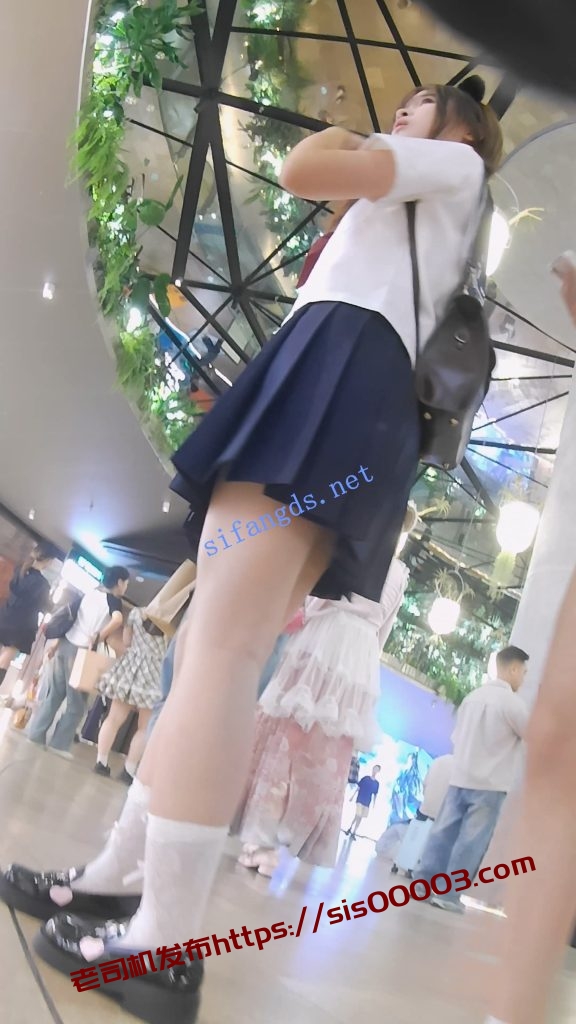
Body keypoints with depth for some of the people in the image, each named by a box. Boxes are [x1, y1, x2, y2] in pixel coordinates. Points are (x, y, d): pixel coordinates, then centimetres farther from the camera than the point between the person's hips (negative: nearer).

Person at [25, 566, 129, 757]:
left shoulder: (90, 593, 14)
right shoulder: (114, 600, -6)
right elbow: (117, 620, -27)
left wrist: (56, 643, 17)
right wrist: (98, 638, -18)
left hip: (65, 645, 6)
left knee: (52, 694, 14)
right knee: (76, 703, 5)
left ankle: (35, 733, 16)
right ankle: (60, 744, 4)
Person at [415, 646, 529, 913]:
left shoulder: (473, 696, 10)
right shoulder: (511, 701, -12)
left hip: (460, 778, 7)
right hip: (490, 784, -6)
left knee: (443, 833, 9)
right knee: (470, 842, 0)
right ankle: (448, 894, 2)